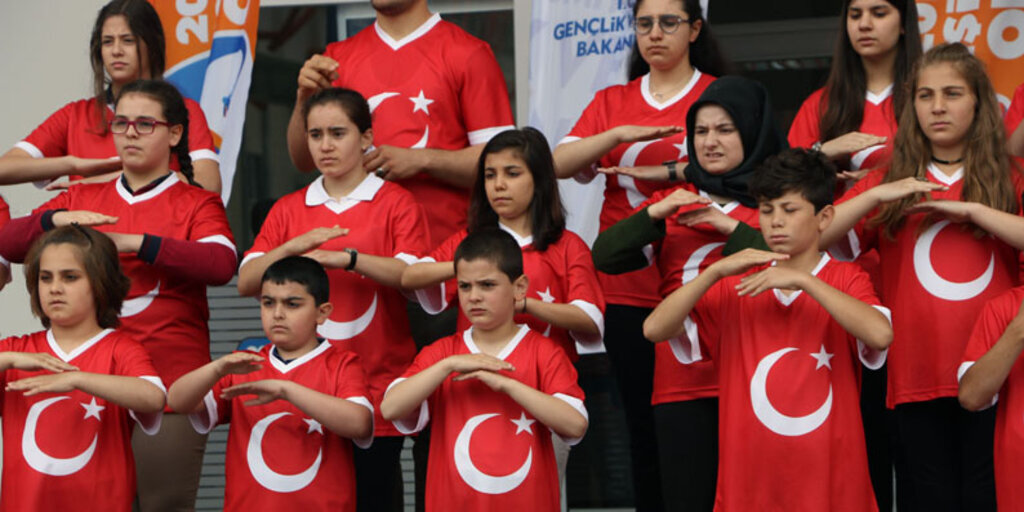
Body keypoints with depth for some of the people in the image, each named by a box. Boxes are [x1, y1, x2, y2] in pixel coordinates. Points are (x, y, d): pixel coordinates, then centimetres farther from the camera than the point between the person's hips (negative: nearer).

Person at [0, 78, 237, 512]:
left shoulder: (196, 204, 5)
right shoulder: (83, 198, 16)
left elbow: (222, 264, -15)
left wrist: (134, 242, -19)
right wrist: (56, 219, -12)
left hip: (169, 388, -3)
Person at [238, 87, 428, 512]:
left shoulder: (395, 203, 3)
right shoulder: (288, 210, 12)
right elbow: (246, 282, 3)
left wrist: (347, 258, -23)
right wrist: (295, 246, -13)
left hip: (376, 387, -2)